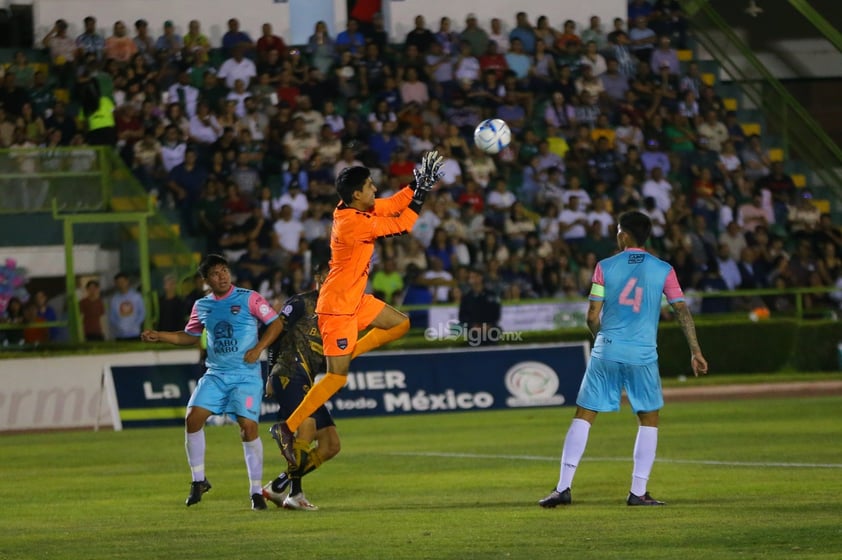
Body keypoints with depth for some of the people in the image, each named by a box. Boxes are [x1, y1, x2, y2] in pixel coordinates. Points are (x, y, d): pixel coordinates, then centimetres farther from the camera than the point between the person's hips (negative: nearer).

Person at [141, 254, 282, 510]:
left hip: (246, 374, -4)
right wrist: (159, 336, 12)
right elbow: (190, 336, 24)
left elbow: (276, 323, 0)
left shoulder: (249, 298, -3)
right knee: (193, 418, -10)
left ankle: (257, 491, -4)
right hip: (215, 373, 4)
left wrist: (258, 349, -12)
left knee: (248, 426, -15)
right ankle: (198, 480, 6)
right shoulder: (202, 306, 10)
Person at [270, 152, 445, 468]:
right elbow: (403, 225, -22)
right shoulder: (353, 223, -27)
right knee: (337, 378, -8)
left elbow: (394, 205, 14)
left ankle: (346, 358, 15)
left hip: (355, 299, 10)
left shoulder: (360, 209, 0)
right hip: (337, 306, -10)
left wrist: (419, 184, 2)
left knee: (401, 324, 17)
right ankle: (288, 428, -5)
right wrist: (422, 191, -13)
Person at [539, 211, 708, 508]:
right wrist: (695, 351, 5)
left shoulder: (605, 267, 2)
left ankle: (563, 487, -3)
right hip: (643, 354, 0)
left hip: (606, 350, 0)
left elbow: (592, 317, 1)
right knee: (649, 419, 14)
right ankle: (638, 491, 8)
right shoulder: (663, 270, 2)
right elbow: (682, 311, 0)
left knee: (583, 415, 4)